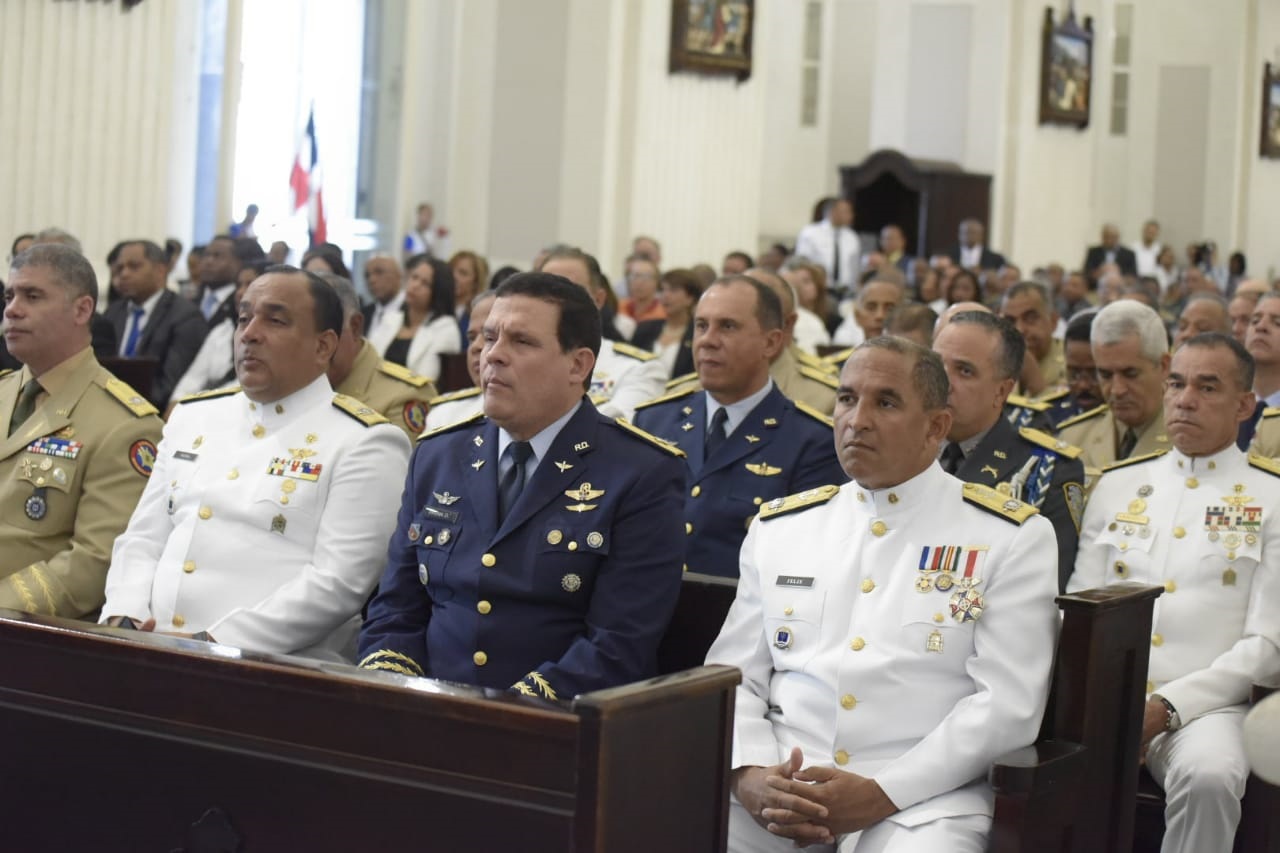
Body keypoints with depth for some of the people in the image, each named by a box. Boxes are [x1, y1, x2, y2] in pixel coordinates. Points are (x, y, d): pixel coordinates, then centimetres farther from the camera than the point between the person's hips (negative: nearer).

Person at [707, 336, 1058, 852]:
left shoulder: (1011, 538, 3)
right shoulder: (778, 528, 14)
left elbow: (1007, 701, -5)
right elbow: (733, 676, 12)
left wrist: (882, 794, -14)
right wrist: (749, 774, -8)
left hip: (921, 796, -3)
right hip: (778, 787, 3)